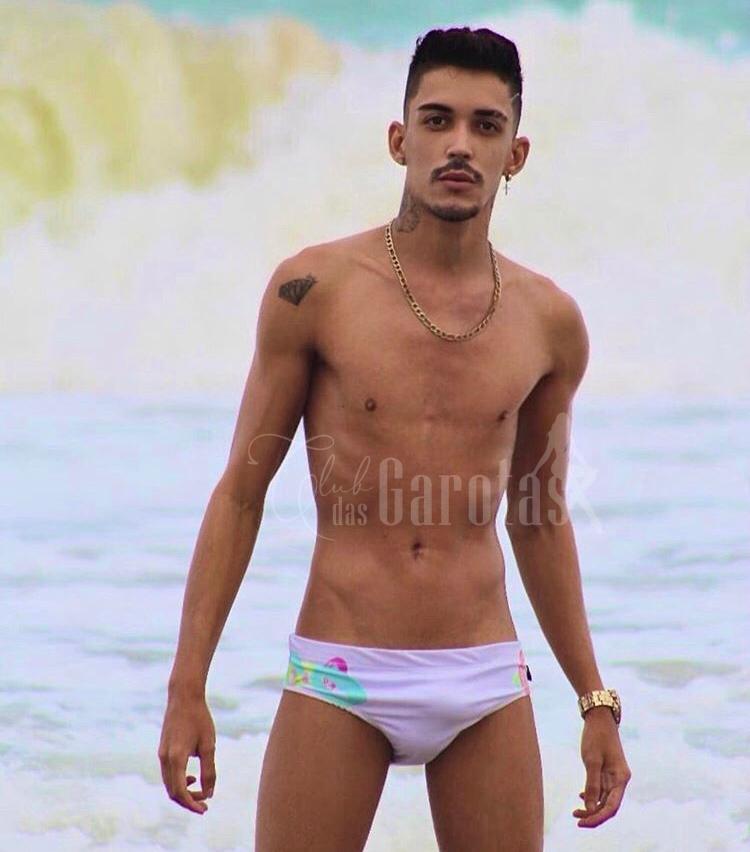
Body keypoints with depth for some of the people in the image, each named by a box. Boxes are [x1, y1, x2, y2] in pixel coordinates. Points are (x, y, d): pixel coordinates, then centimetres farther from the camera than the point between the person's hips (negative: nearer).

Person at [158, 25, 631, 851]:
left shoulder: (549, 322, 5)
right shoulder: (315, 290, -4)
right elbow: (240, 492, 1)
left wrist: (596, 701, 17)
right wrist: (186, 690, -4)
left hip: (486, 687, 3)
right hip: (338, 682, -2)